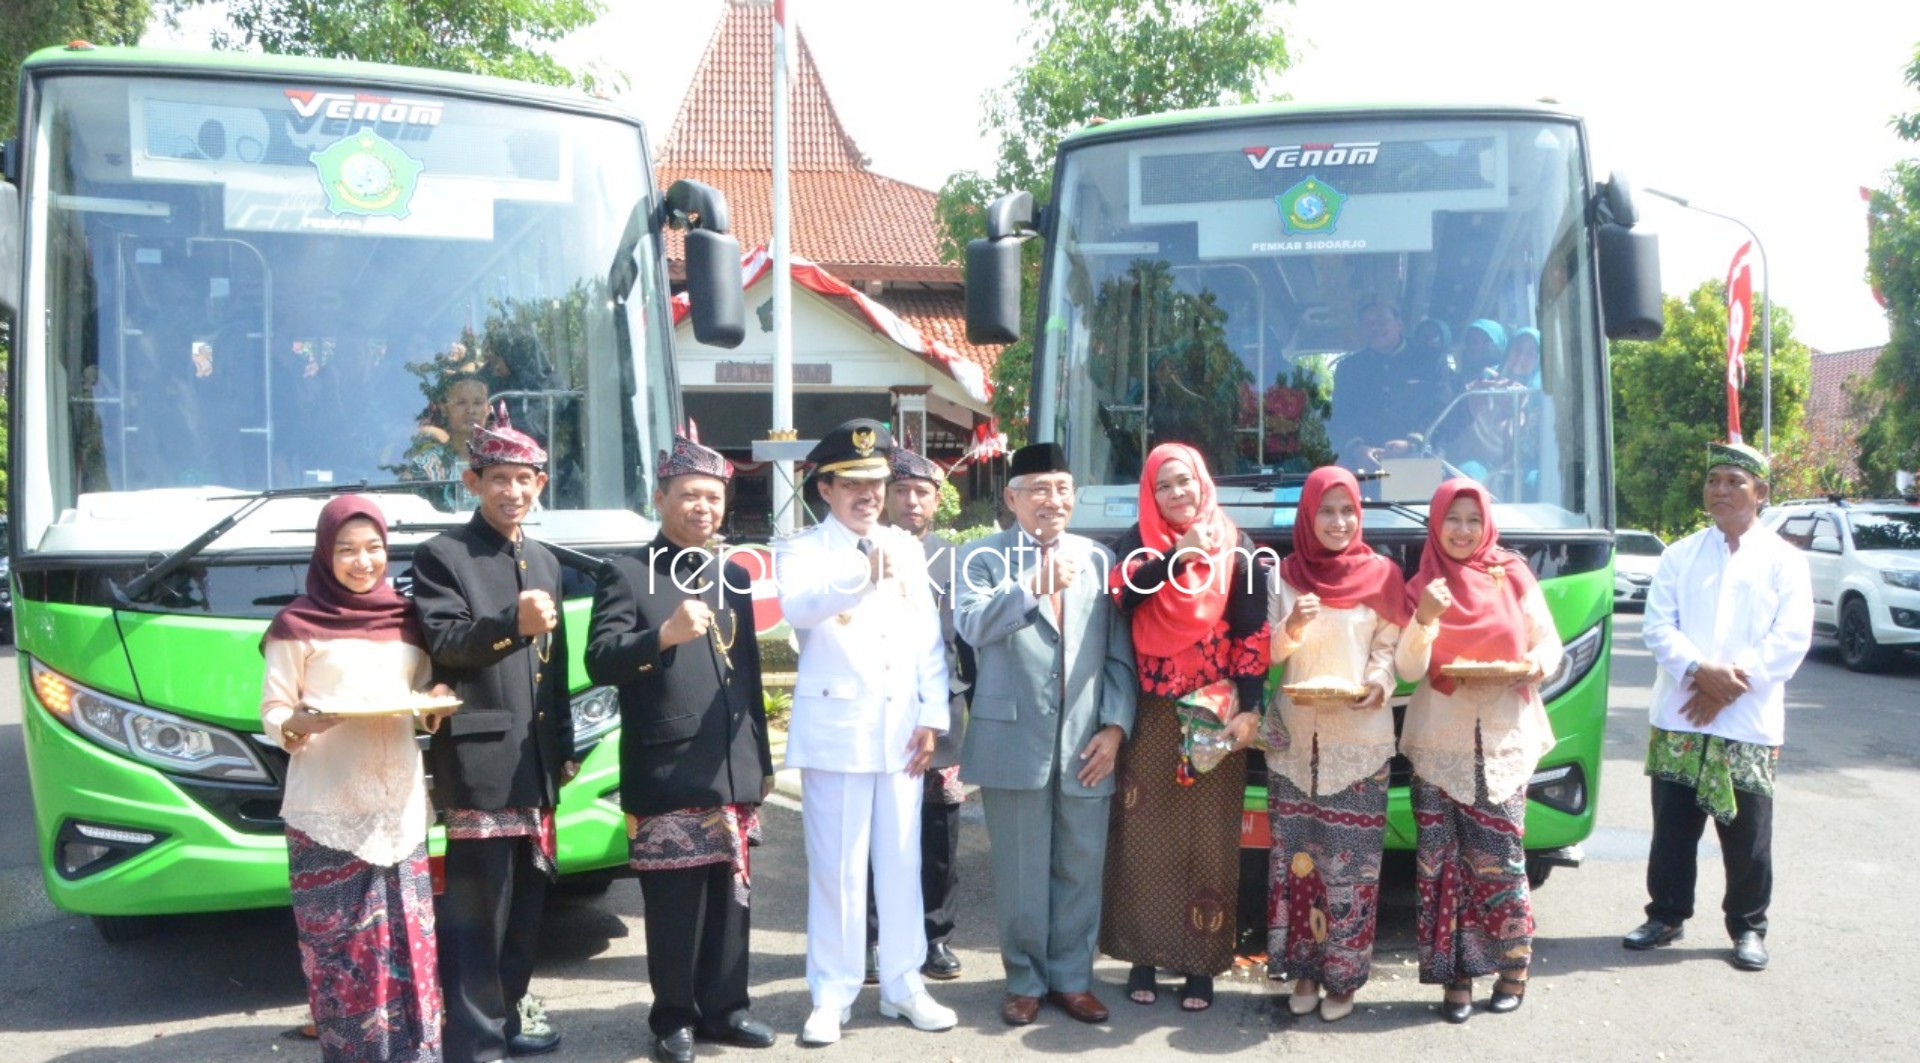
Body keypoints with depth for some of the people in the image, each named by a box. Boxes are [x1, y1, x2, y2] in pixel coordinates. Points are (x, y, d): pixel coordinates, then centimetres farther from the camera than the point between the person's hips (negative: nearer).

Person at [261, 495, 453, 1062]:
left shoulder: (405, 618, 12)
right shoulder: (298, 624, -1)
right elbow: (271, 712, 0)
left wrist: (439, 699, -2)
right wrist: (298, 724, -21)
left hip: (399, 805, 4)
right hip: (327, 812, -4)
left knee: (409, 938, 4)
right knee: (340, 944, -2)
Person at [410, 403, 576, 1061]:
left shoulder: (544, 562, 19)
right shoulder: (442, 556, -2)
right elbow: (442, 644, -14)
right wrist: (511, 624, -27)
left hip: (536, 761, 7)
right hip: (479, 760, -7)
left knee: (526, 899, 15)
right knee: (476, 906, -6)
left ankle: (509, 1010, 29)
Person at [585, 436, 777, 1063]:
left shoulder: (734, 577, 17)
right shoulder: (629, 575, -2)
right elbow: (600, 663, -12)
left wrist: (761, 758, 18)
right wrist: (664, 636, -27)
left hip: (733, 770, 6)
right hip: (666, 775, -5)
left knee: (731, 896, 10)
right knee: (672, 902, 0)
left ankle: (724, 1006, 22)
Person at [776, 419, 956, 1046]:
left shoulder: (907, 549, 11)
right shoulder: (800, 551, -2)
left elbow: (929, 638, 10)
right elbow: (797, 607, -25)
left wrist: (932, 718, 2)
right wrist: (861, 574, -42)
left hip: (901, 730, 4)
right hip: (835, 729, -4)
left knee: (902, 864, 10)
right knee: (835, 869, 1)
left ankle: (903, 985, 21)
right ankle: (833, 995, 11)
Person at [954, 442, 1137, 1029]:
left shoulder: (1099, 559, 11)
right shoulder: (986, 557, 2)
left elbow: (1120, 653, 8)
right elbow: (971, 625, -16)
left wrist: (1116, 726, -1)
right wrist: (1033, 588, -26)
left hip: (1086, 743, 3)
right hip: (1015, 739, -2)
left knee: (1081, 868, 8)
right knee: (1020, 873, 6)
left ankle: (1071, 977, 22)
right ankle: (1025, 981, 19)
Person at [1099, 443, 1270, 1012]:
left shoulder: (1235, 546, 3)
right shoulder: (1138, 541, 6)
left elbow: (1254, 631, -1)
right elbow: (1121, 596, -14)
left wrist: (1248, 706, -10)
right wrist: (1180, 554, -21)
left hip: (1215, 713, -1)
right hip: (1151, 714, 1)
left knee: (1209, 837, 1)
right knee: (1145, 836, 2)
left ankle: (1202, 962, 9)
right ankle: (1143, 955, 13)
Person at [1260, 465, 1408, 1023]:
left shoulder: (1379, 574, 2)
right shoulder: (1284, 575, 6)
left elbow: (1389, 645, 2)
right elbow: (1267, 653, 5)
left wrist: (1379, 684, -17)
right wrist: (1292, 629, -15)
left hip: (1359, 739, -1)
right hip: (1294, 736, 2)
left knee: (1351, 860, -2)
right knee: (1296, 854, 2)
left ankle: (1343, 975, 8)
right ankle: (1303, 969, 13)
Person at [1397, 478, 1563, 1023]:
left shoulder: (1514, 577, 5)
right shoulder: (1421, 587, 6)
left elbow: (1549, 642, 10)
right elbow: (1409, 669, -2)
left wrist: (1538, 665, -12)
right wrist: (1425, 621, -19)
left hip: (1504, 742, -1)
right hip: (1438, 746, 1)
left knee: (1498, 857, -3)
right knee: (1441, 860, -1)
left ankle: (1513, 967, 14)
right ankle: (1455, 976, 8)